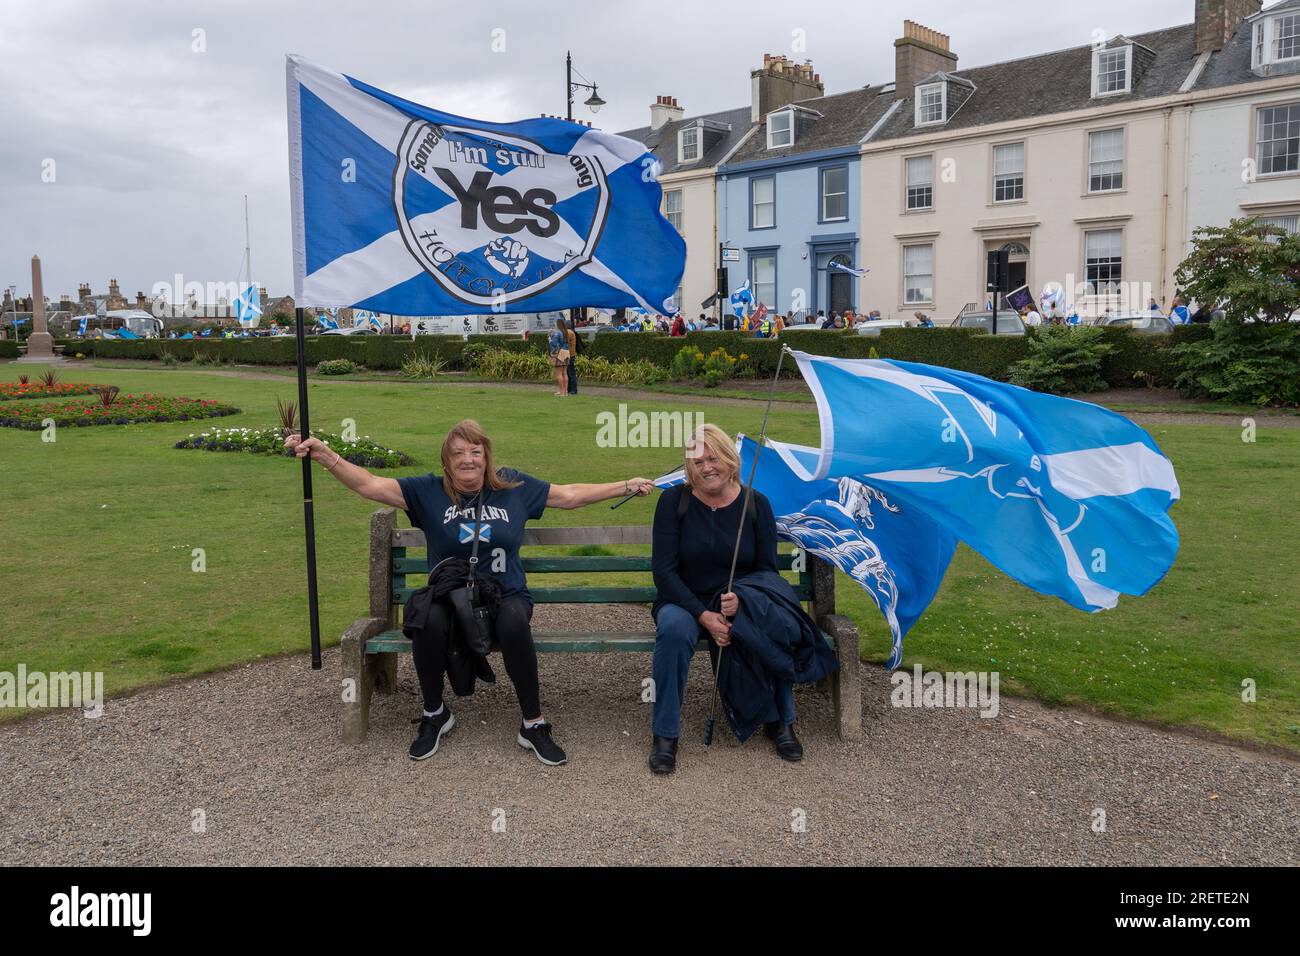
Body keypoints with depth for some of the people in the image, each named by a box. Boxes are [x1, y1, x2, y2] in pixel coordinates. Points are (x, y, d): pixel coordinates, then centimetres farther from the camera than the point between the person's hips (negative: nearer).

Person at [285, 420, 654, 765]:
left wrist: (627, 486, 12)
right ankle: (435, 714, -6)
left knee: (514, 621, -36)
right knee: (427, 622, -35)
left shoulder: (513, 486, 8)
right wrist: (324, 455, -19)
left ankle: (533, 725, -19)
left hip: (505, 598, 0)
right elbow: (369, 485, -5)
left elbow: (570, 495, 14)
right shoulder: (429, 491, 4)